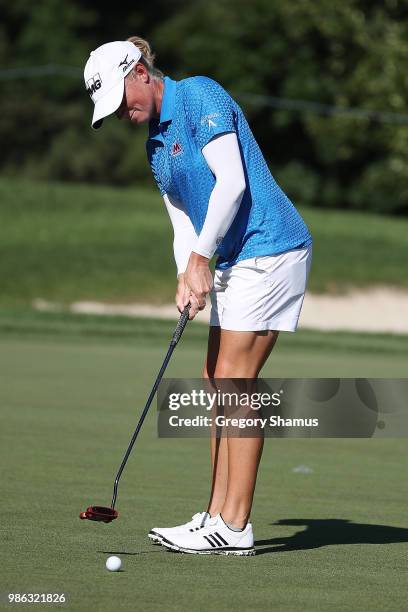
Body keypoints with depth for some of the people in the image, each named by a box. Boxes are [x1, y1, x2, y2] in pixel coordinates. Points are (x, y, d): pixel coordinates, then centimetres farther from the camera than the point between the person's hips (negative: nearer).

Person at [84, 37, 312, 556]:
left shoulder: (200, 96, -10)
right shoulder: (156, 142, 17)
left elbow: (231, 182, -19)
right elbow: (183, 222, 15)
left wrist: (200, 257, -16)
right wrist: (187, 277, -3)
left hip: (268, 249, -10)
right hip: (234, 261, 10)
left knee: (234, 379, -11)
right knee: (218, 380, 7)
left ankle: (234, 527, -10)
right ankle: (218, 516, 10)